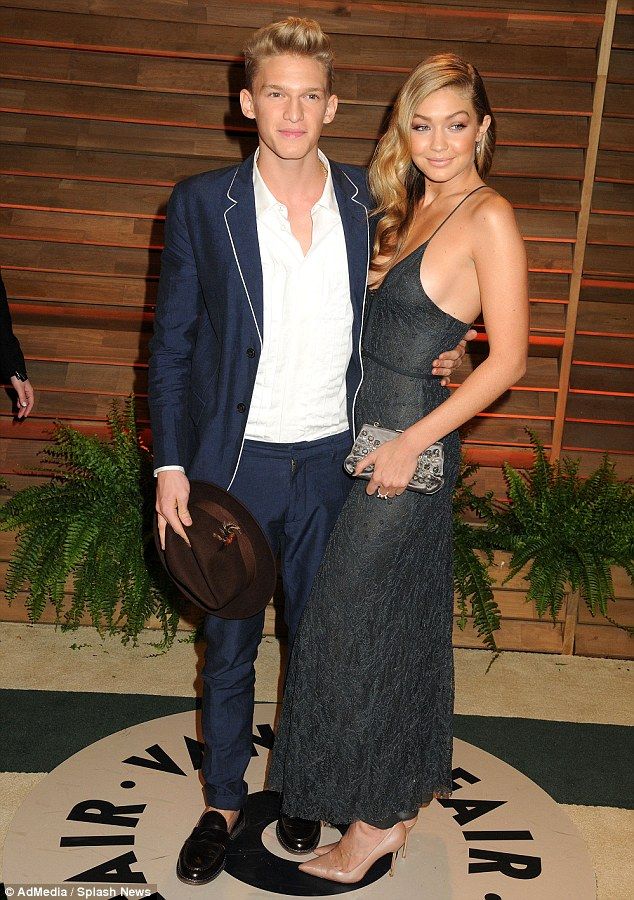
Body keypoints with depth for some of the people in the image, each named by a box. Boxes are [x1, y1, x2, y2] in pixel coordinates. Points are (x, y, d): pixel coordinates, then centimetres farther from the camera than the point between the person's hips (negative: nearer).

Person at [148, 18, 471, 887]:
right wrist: (171, 465, -6)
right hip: (233, 464, -1)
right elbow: (172, 344, -3)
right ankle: (224, 800, 36)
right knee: (228, 645, 13)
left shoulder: (371, 203, 0)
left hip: (332, 463, 2)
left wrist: (443, 351, -6)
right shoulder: (202, 203, -5)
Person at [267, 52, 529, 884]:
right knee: (405, 616, 17)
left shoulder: (489, 218, -13)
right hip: (364, 437, 8)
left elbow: (508, 360, -16)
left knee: (363, 626, 1)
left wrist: (410, 444, -18)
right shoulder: (416, 206, 12)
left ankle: (376, 820, 20)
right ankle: (414, 780, 36)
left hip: (408, 449, -8)